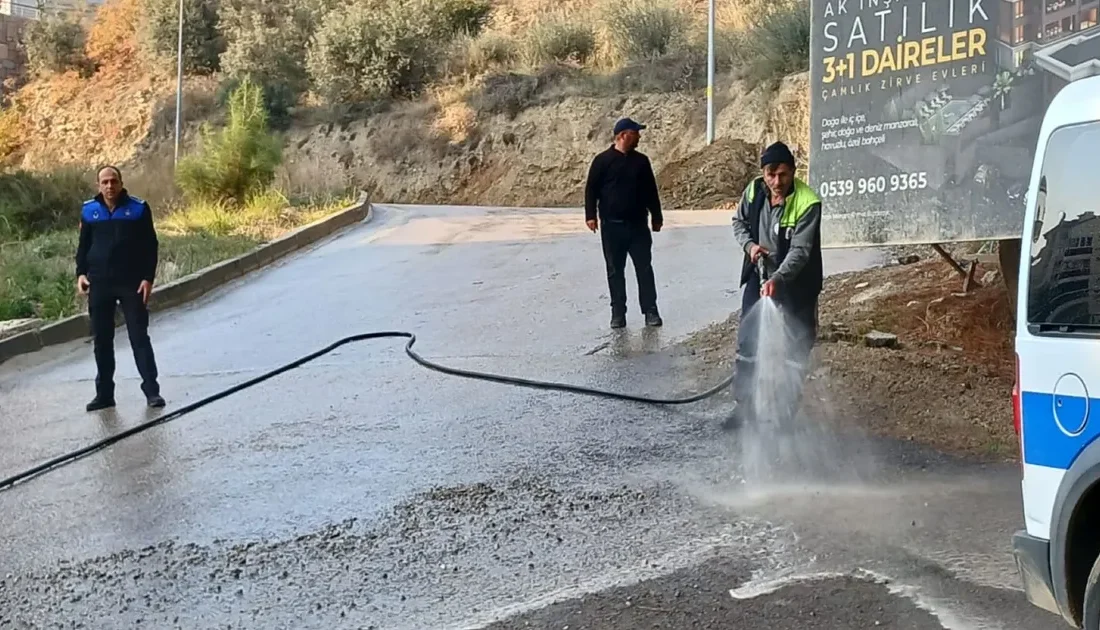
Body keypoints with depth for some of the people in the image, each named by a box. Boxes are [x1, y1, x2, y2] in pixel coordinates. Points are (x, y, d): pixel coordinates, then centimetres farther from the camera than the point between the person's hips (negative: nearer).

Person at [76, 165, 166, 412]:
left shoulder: (138, 208, -2)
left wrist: (148, 278, -8)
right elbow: (83, 245, 13)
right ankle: (104, 393, 14)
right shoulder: (89, 210, 5)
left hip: (132, 283, -3)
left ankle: (152, 390, 2)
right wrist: (81, 273, 0)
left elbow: (150, 245, 0)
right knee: (101, 340, 7)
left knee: (139, 337, -2)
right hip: (99, 283, 3)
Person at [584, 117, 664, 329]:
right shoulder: (603, 161, -3)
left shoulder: (641, 161, 8)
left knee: (644, 268, 1)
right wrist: (591, 215, -11)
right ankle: (618, 313, 12)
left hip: (638, 224, 3)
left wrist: (656, 216, 13)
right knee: (615, 271, 4)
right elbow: (591, 189, -3)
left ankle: (650, 311, 7)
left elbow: (651, 191, 14)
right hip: (611, 225, -3)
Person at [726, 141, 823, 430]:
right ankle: (744, 404, 20)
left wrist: (777, 280, -40)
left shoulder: (807, 202, -24)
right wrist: (749, 244, -10)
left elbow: (800, 250, -28)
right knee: (747, 341, 8)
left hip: (796, 282, -4)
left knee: (798, 346, 4)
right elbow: (739, 222, 10)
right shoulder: (754, 190, -8)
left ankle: (788, 410, 16)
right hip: (759, 276, 4)